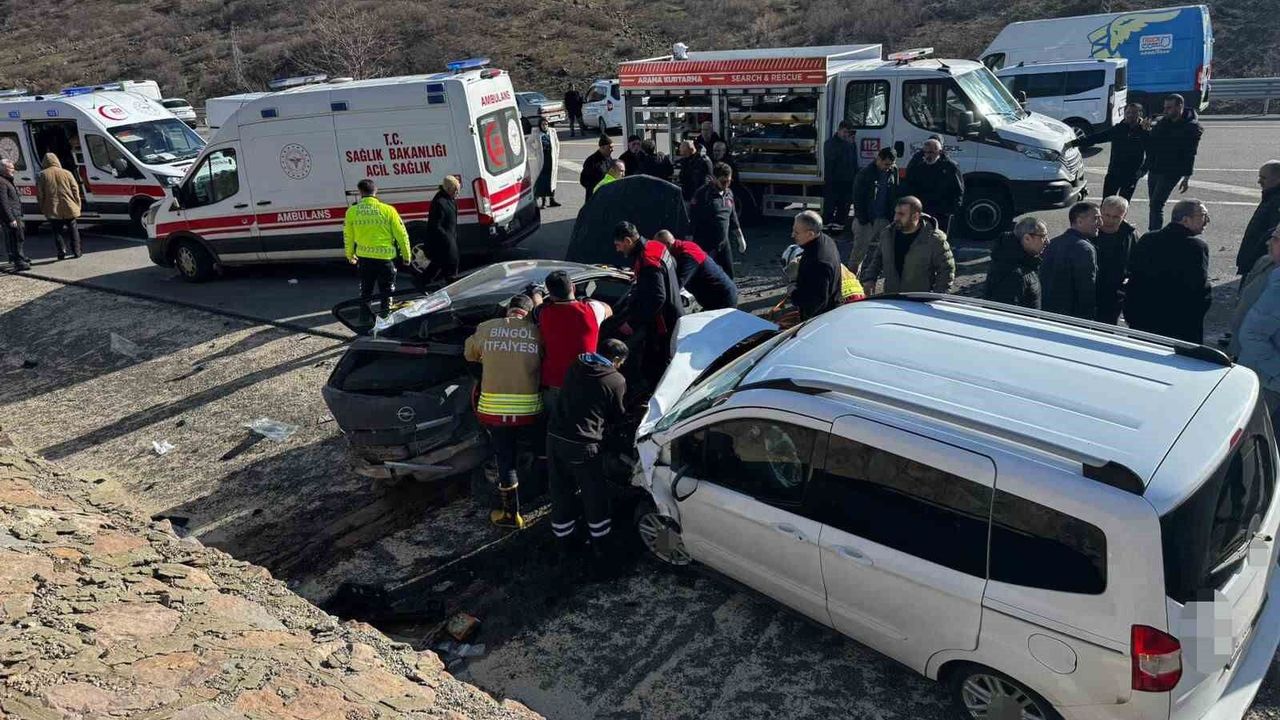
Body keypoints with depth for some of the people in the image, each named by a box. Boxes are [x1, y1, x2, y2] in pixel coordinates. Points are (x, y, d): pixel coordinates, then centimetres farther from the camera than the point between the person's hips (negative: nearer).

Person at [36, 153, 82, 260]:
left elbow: (40, 193, 0)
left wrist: (42, 208, 9)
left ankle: (62, 251, -1)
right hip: (69, 208, 1)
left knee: (58, 231, 7)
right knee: (73, 230, 13)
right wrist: (77, 206, 8)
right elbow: (75, 190, 1)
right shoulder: (67, 173, 0)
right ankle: (77, 251, 14)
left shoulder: (42, 175, -1)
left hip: (52, 210, -1)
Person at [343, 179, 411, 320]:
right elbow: (401, 234, -6)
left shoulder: (352, 211, -4)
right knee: (387, 292, 11)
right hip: (385, 257, -3)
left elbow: (348, 237, 8)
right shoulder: (388, 210, -11)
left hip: (364, 258, 3)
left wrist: (350, 255, 25)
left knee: (365, 292, 18)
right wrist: (406, 255, 7)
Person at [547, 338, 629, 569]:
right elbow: (618, 416, 8)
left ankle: (565, 541, 32)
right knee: (596, 498, 8)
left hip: (555, 436, 6)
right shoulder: (616, 380, -5)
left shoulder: (576, 367, 10)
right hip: (582, 445, -6)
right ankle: (601, 552, 15)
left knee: (561, 493, 18)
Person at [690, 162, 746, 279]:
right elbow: (691, 219, -13)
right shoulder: (702, 194, -12)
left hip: (724, 243, 7)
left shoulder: (729, 194, 11)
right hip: (706, 245, -7)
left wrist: (740, 238, 23)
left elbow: (733, 217, 22)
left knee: (728, 275, 11)